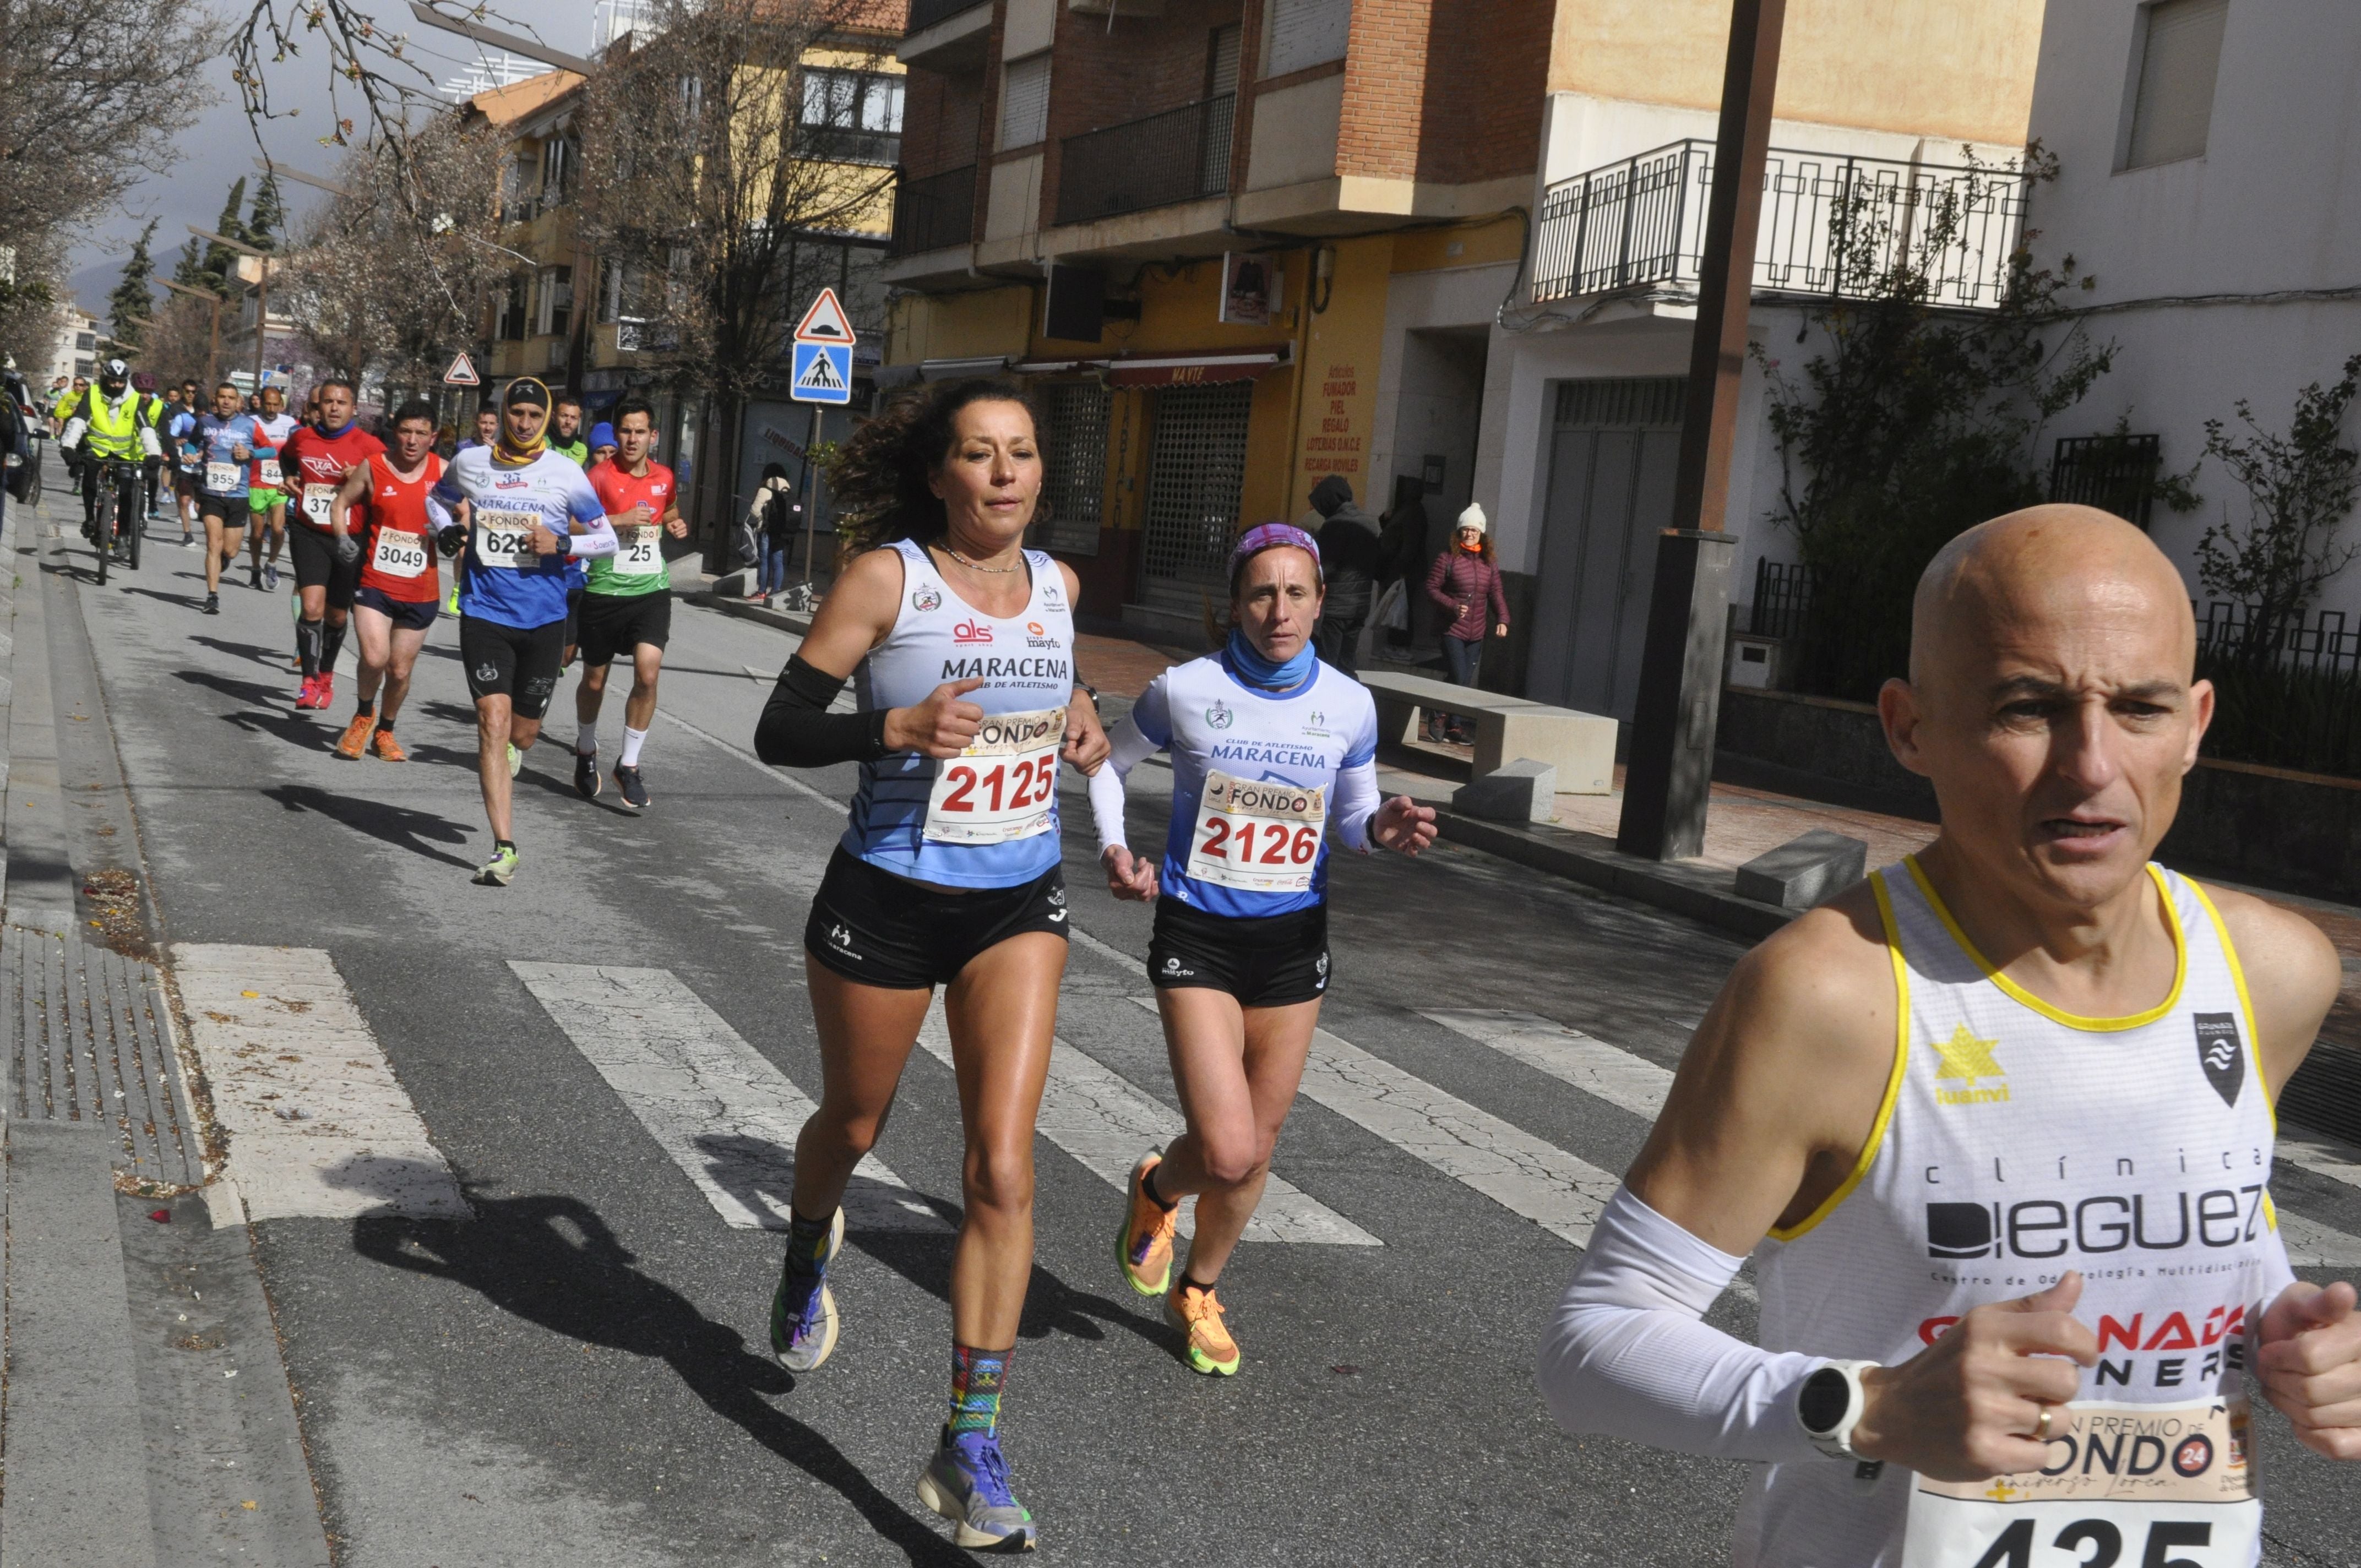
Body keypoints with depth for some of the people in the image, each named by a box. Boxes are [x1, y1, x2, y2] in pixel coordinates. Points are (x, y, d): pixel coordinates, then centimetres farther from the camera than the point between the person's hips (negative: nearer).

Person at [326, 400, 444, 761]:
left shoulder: (443, 472, -1)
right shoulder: (373, 467, -3)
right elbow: (340, 503, 11)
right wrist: (343, 540, -5)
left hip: (421, 592, 2)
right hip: (374, 583, -2)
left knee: (401, 670, 10)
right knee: (374, 658, -20)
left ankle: (384, 731, 35)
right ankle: (363, 715, 11)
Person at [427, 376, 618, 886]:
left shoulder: (565, 473, -3)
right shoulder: (469, 463, 2)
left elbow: (608, 540, 2)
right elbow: (436, 496, 24)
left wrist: (562, 544, -16)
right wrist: (446, 530, 2)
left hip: (544, 619, 0)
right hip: (485, 613, 0)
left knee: (523, 733, 11)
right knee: (493, 722, -14)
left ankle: (506, 757, 51)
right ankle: (504, 849, -15)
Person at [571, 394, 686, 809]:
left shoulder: (664, 477, 6)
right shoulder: (600, 476, -7)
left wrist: (675, 525, 6)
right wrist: (619, 519, -21)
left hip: (652, 591, 2)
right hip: (604, 590, -2)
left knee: (647, 673, -16)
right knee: (594, 679, 12)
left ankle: (629, 766, -2)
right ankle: (586, 750, 40)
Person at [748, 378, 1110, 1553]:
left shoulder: (1056, 584, 3)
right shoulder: (886, 578, -12)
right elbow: (780, 730, -14)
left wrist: (1078, 719, 4)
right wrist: (897, 727, -30)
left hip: (1019, 903, 3)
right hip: (889, 896, -3)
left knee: (1003, 1166, -9)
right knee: (852, 1125, 19)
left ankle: (970, 1446, -2)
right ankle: (807, 1263, 56)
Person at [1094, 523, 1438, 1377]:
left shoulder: (1349, 705, -3)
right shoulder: (1184, 691, -10)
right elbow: (1109, 763, 8)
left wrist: (1383, 828, -13)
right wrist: (1113, 847, -9)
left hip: (1293, 938, 3)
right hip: (1197, 936, -3)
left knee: (1257, 1150, 12)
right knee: (1227, 1151, -15)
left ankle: (1198, 1293, 38)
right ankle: (1156, 1189, 22)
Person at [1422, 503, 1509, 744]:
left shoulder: (1490, 564, 8)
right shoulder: (1447, 559, -6)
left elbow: (1496, 594, 10)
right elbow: (1432, 589, -5)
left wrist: (1502, 620, -4)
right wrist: (1452, 606, -19)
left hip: (1476, 634, 5)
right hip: (1452, 630, -5)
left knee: (1467, 683, 6)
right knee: (1459, 680, -11)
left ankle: (1456, 726, 14)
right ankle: (1437, 716, 10)